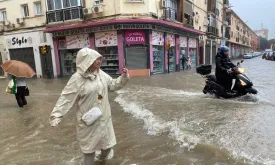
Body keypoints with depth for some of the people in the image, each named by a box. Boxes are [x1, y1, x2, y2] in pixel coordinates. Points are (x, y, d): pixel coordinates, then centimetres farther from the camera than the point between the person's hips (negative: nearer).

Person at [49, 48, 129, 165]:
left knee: (107, 142, 21)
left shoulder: (101, 74, 0)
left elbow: (113, 85, 10)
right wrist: (56, 116, -18)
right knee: (90, 147, 12)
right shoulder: (77, 79, -19)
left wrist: (124, 77, -5)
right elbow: (66, 99, -17)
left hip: (104, 117, 6)